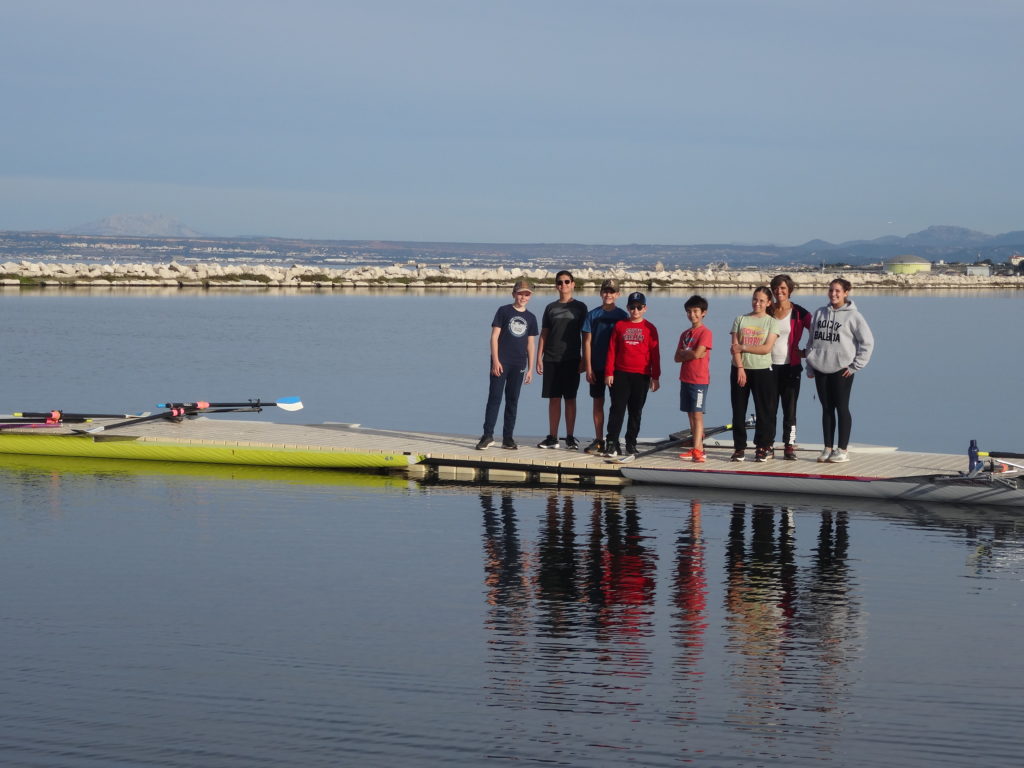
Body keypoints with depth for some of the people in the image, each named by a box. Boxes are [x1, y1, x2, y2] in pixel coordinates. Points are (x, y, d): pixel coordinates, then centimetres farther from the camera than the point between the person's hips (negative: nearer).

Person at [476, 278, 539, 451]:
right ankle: (487, 435, -6)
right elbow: (495, 336, -3)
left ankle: (508, 438, 9)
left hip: (519, 364, 4)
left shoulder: (530, 318, 11)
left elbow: (531, 344, 13)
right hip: (501, 362, -4)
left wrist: (530, 368, 8)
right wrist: (495, 360, -11)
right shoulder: (504, 311, 0)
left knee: (513, 400, 5)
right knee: (494, 397, -7)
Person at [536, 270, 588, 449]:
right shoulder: (551, 308, 11)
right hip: (551, 360, 2)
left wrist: (584, 359, -4)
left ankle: (570, 437, 4)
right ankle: (552, 438, 7)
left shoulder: (580, 307, 4)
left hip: (571, 360, -2)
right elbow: (544, 334, 12)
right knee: (554, 398, 3)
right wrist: (539, 358, 5)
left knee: (570, 399, -1)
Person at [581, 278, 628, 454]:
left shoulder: (622, 316, 3)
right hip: (597, 367, 1)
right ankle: (599, 441, 10)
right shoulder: (593, 315, 4)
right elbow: (587, 342, 3)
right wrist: (588, 367, -3)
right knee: (598, 402, 4)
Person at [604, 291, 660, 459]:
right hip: (621, 374, 0)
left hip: (641, 376, 0)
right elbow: (611, 350, 6)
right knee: (617, 409, -4)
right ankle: (611, 443, -3)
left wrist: (655, 377, 2)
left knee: (636, 412, 5)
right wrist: (609, 373, 0)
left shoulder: (650, 329, 5)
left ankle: (631, 444, 13)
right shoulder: (619, 326, 7)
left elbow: (655, 354, 5)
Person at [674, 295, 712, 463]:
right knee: (691, 414, 9)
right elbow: (677, 357, 9)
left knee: (697, 414, -10)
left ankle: (697, 450, -15)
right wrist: (691, 354, -8)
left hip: (699, 379, -8)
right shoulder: (685, 334, 15)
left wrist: (684, 353, 0)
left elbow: (697, 353, -18)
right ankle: (698, 448, 13)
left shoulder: (705, 332, -8)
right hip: (685, 378, 8)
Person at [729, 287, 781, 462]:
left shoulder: (772, 322, 2)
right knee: (738, 410, 2)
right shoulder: (741, 320, 8)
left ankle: (763, 448, 7)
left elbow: (767, 348, -9)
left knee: (764, 411, -1)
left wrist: (743, 347, -9)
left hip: (762, 370, -2)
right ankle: (739, 447, 9)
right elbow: (735, 347, 0)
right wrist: (740, 368, -11)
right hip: (740, 370, 2)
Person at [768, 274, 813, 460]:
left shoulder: (799, 313, -1)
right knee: (769, 408, 3)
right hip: (769, 366, 2)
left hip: (790, 367, -2)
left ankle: (789, 446, 5)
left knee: (790, 408, 0)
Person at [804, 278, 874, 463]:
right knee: (826, 408, 9)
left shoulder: (852, 315, -5)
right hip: (821, 369, 5)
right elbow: (812, 340, 13)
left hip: (842, 369, -4)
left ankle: (843, 450, 6)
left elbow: (867, 341, -6)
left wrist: (855, 366, -8)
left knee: (842, 408, 1)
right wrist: (810, 367, 7)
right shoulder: (819, 313, 9)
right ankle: (828, 448, 15)